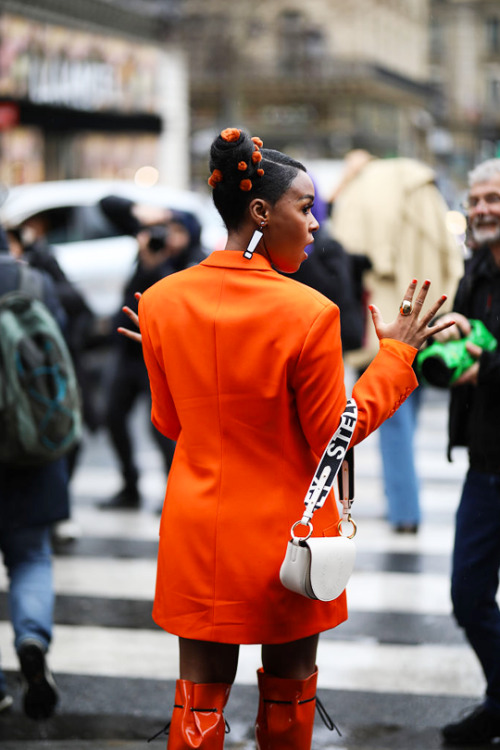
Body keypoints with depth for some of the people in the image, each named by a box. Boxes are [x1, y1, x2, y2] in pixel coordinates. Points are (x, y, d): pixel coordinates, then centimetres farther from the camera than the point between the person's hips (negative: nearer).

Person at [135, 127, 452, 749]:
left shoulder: (162, 301, -6)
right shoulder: (308, 312, -19)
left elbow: (169, 424, 4)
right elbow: (332, 435, -10)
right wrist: (397, 354, -3)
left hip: (198, 540, 3)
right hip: (288, 541, -3)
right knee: (288, 693, 17)